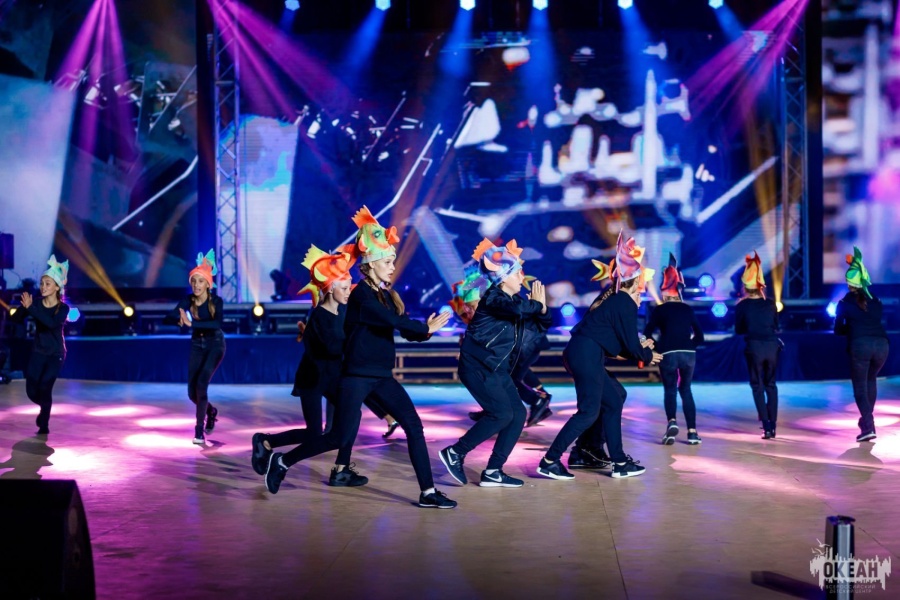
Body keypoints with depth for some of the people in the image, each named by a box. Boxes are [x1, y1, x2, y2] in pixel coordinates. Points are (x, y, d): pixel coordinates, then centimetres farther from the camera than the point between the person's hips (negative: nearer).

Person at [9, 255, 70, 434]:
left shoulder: (63, 308, -15)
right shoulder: (36, 304, -6)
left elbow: (52, 323, -34)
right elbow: (15, 319, -15)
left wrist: (30, 308, -38)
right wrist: (24, 307, -35)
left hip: (56, 354, -4)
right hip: (38, 352, 4)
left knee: (44, 388, -13)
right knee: (32, 391, 4)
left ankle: (44, 427, 5)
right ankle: (46, 408, 38)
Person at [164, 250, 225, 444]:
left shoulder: (216, 301, -22)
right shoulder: (187, 300, -13)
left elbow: (218, 323, -39)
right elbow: (168, 318, -22)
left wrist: (191, 323, -46)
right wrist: (179, 319, -45)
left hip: (215, 344, -4)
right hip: (196, 345, 4)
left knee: (202, 383, -23)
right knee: (192, 392, 2)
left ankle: (199, 431, -16)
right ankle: (211, 411, 36)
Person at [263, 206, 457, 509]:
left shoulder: (388, 295, 12)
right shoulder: (362, 294, -12)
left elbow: (405, 330, 7)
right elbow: (394, 322, -23)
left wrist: (425, 329, -13)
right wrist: (427, 328, -12)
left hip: (382, 376, 8)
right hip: (357, 375, -8)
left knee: (414, 426, -2)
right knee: (341, 437, -7)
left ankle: (428, 492, 1)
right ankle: (282, 461, 12)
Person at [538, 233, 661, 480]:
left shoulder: (612, 297, 19)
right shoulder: (626, 304, -8)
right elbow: (630, 344, -5)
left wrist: (640, 348, 30)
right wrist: (647, 355, 13)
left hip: (581, 353, 10)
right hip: (587, 355, -10)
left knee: (613, 403, 14)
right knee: (589, 412, -6)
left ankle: (619, 462, 18)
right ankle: (549, 461, -5)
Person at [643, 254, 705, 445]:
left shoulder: (659, 310, 9)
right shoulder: (687, 309, 17)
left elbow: (647, 335, 0)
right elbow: (699, 336, 15)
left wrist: (658, 348, 14)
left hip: (668, 354, -2)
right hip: (688, 354, 2)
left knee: (669, 390, 11)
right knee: (686, 390, 16)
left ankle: (672, 421, -18)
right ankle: (692, 432, 7)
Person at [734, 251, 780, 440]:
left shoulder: (742, 306, -2)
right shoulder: (770, 303, 4)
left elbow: (738, 330, 6)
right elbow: (776, 326, 13)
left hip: (754, 347, -2)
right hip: (772, 346, 2)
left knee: (758, 386, 6)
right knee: (771, 384, 15)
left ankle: (766, 425, -7)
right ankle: (772, 424, 12)